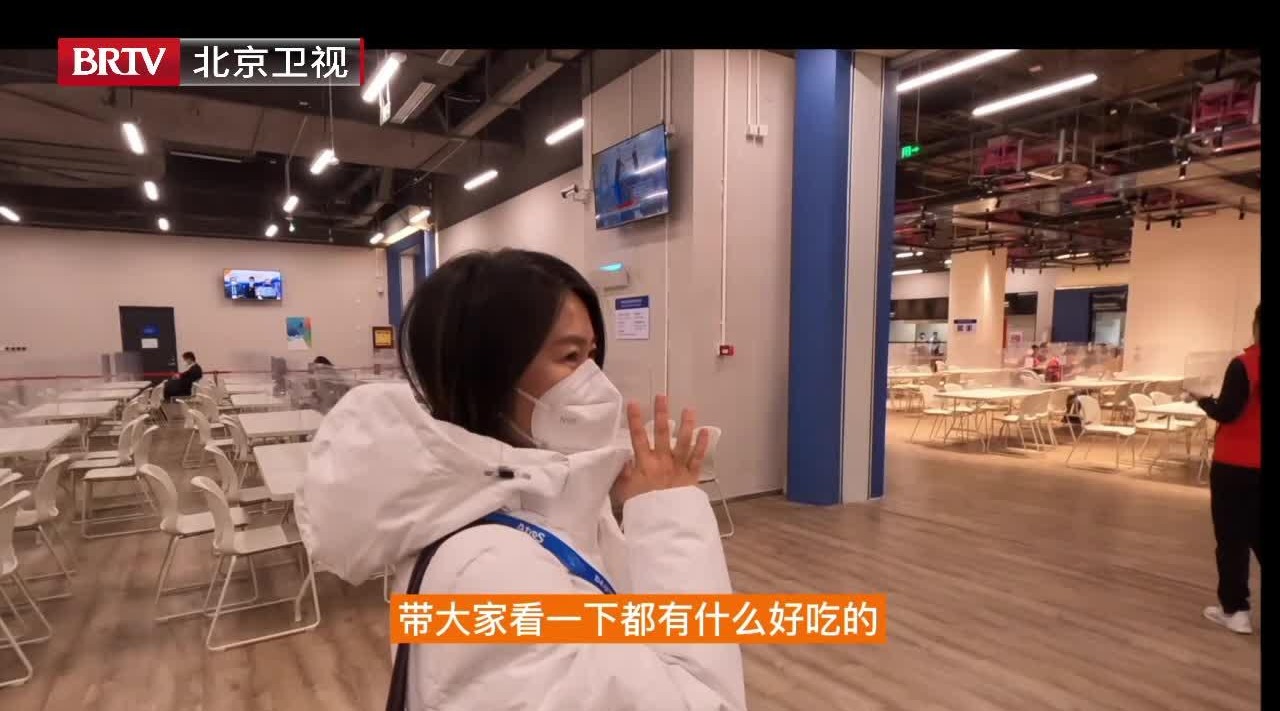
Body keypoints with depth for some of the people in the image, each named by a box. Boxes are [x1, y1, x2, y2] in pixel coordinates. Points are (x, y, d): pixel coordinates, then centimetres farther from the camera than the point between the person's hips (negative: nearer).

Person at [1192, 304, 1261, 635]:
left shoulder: (1243, 365, -17)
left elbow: (1226, 413, -17)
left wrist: (1203, 400, 1)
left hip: (1235, 464, -5)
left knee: (1231, 538, 6)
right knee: (1253, 534, 16)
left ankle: (1235, 609, 14)